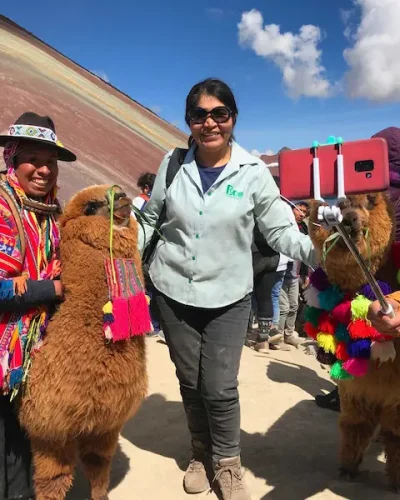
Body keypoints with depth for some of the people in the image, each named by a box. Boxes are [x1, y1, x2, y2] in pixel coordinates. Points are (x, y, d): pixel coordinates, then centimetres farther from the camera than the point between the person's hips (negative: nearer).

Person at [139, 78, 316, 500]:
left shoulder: (253, 172, -7)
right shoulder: (173, 164, -2)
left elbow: (279, 231, -6)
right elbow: (149, 221, 8)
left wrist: (319, 251, -22)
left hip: (228, 297, -2)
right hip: (173, 292, 2)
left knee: (220, 389, 0)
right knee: (190, 382, 15)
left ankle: (227, 465, 29)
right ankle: (200, 454, 41)